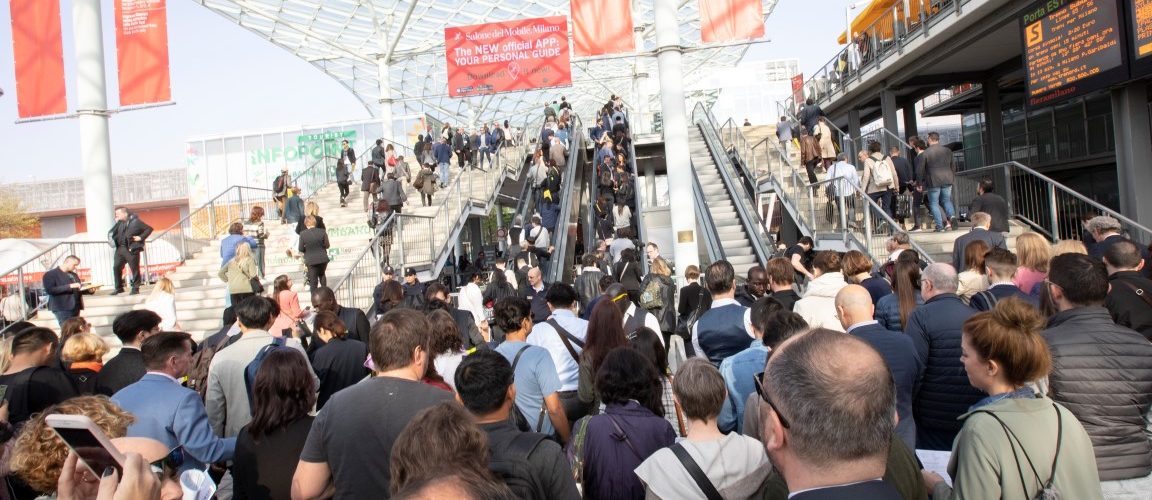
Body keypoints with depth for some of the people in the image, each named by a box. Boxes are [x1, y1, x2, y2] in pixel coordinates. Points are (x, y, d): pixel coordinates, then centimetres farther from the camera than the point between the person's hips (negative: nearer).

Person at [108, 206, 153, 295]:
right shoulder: (119, 223, 12)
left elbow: (149, 228, -6)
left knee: (134, 269, -1)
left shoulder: (135, 221, -5)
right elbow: (112, 233, 17)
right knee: (116, 267, 4)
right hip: (120, 249, 6)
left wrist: (141, 237, -11)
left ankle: (135, 288, 8)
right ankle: (119, 288, 14)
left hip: (132, 249, -6)